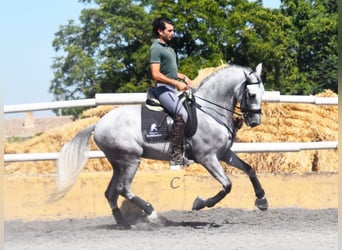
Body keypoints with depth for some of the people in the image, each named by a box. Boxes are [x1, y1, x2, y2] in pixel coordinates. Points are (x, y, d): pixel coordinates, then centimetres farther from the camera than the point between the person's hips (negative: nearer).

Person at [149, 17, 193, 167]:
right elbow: (156, 74, -19)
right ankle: (176, 155, -27)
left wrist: (183, 77, 14)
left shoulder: (168, 48, 20)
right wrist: (176, 83, -21)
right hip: (163, 88, -11)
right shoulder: (156, 48, -11)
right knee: (182, 114, -26)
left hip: (172, 88, 11)